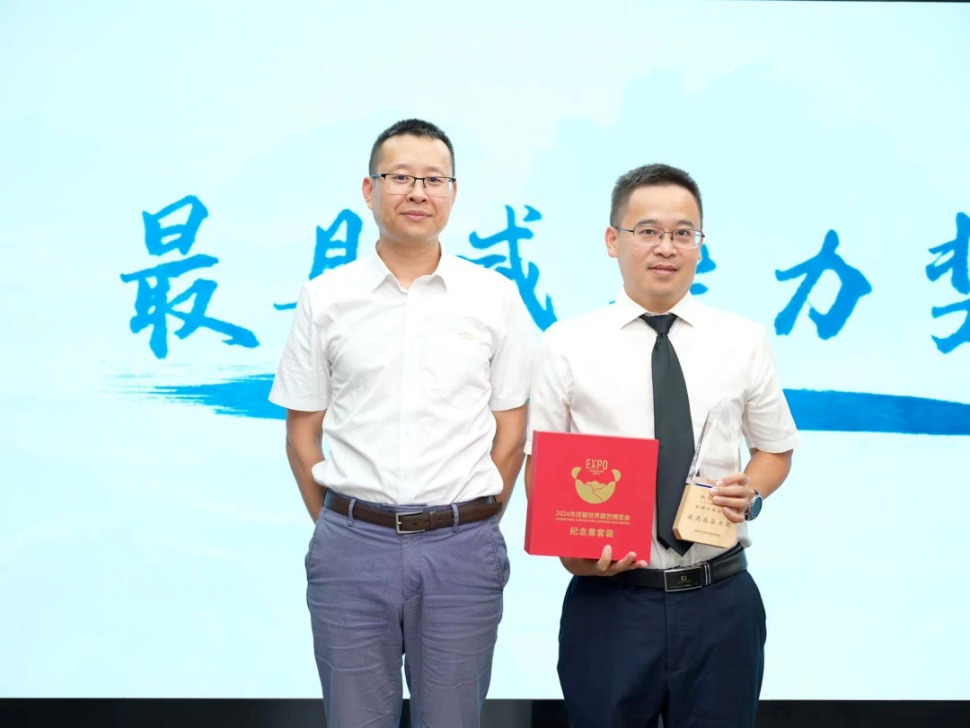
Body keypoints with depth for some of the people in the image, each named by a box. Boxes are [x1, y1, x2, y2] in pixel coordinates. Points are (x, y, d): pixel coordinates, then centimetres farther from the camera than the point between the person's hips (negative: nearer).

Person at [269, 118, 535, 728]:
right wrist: (342, 529, 4)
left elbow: (511, 432, 7)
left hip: (461, 547, 0)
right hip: (352, 542, 0)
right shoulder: (326, 299, 4)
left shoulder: (496, 297, 4)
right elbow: (302, 434, 7)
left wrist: (472, 529, 5)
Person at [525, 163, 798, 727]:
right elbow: (540, 469, 3)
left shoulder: (744, 341, 3)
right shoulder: (567, 345, 0)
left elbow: (777, 451, 14)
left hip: (721, 601, 1)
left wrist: (751, 494, -8)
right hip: (608, 600, -1)